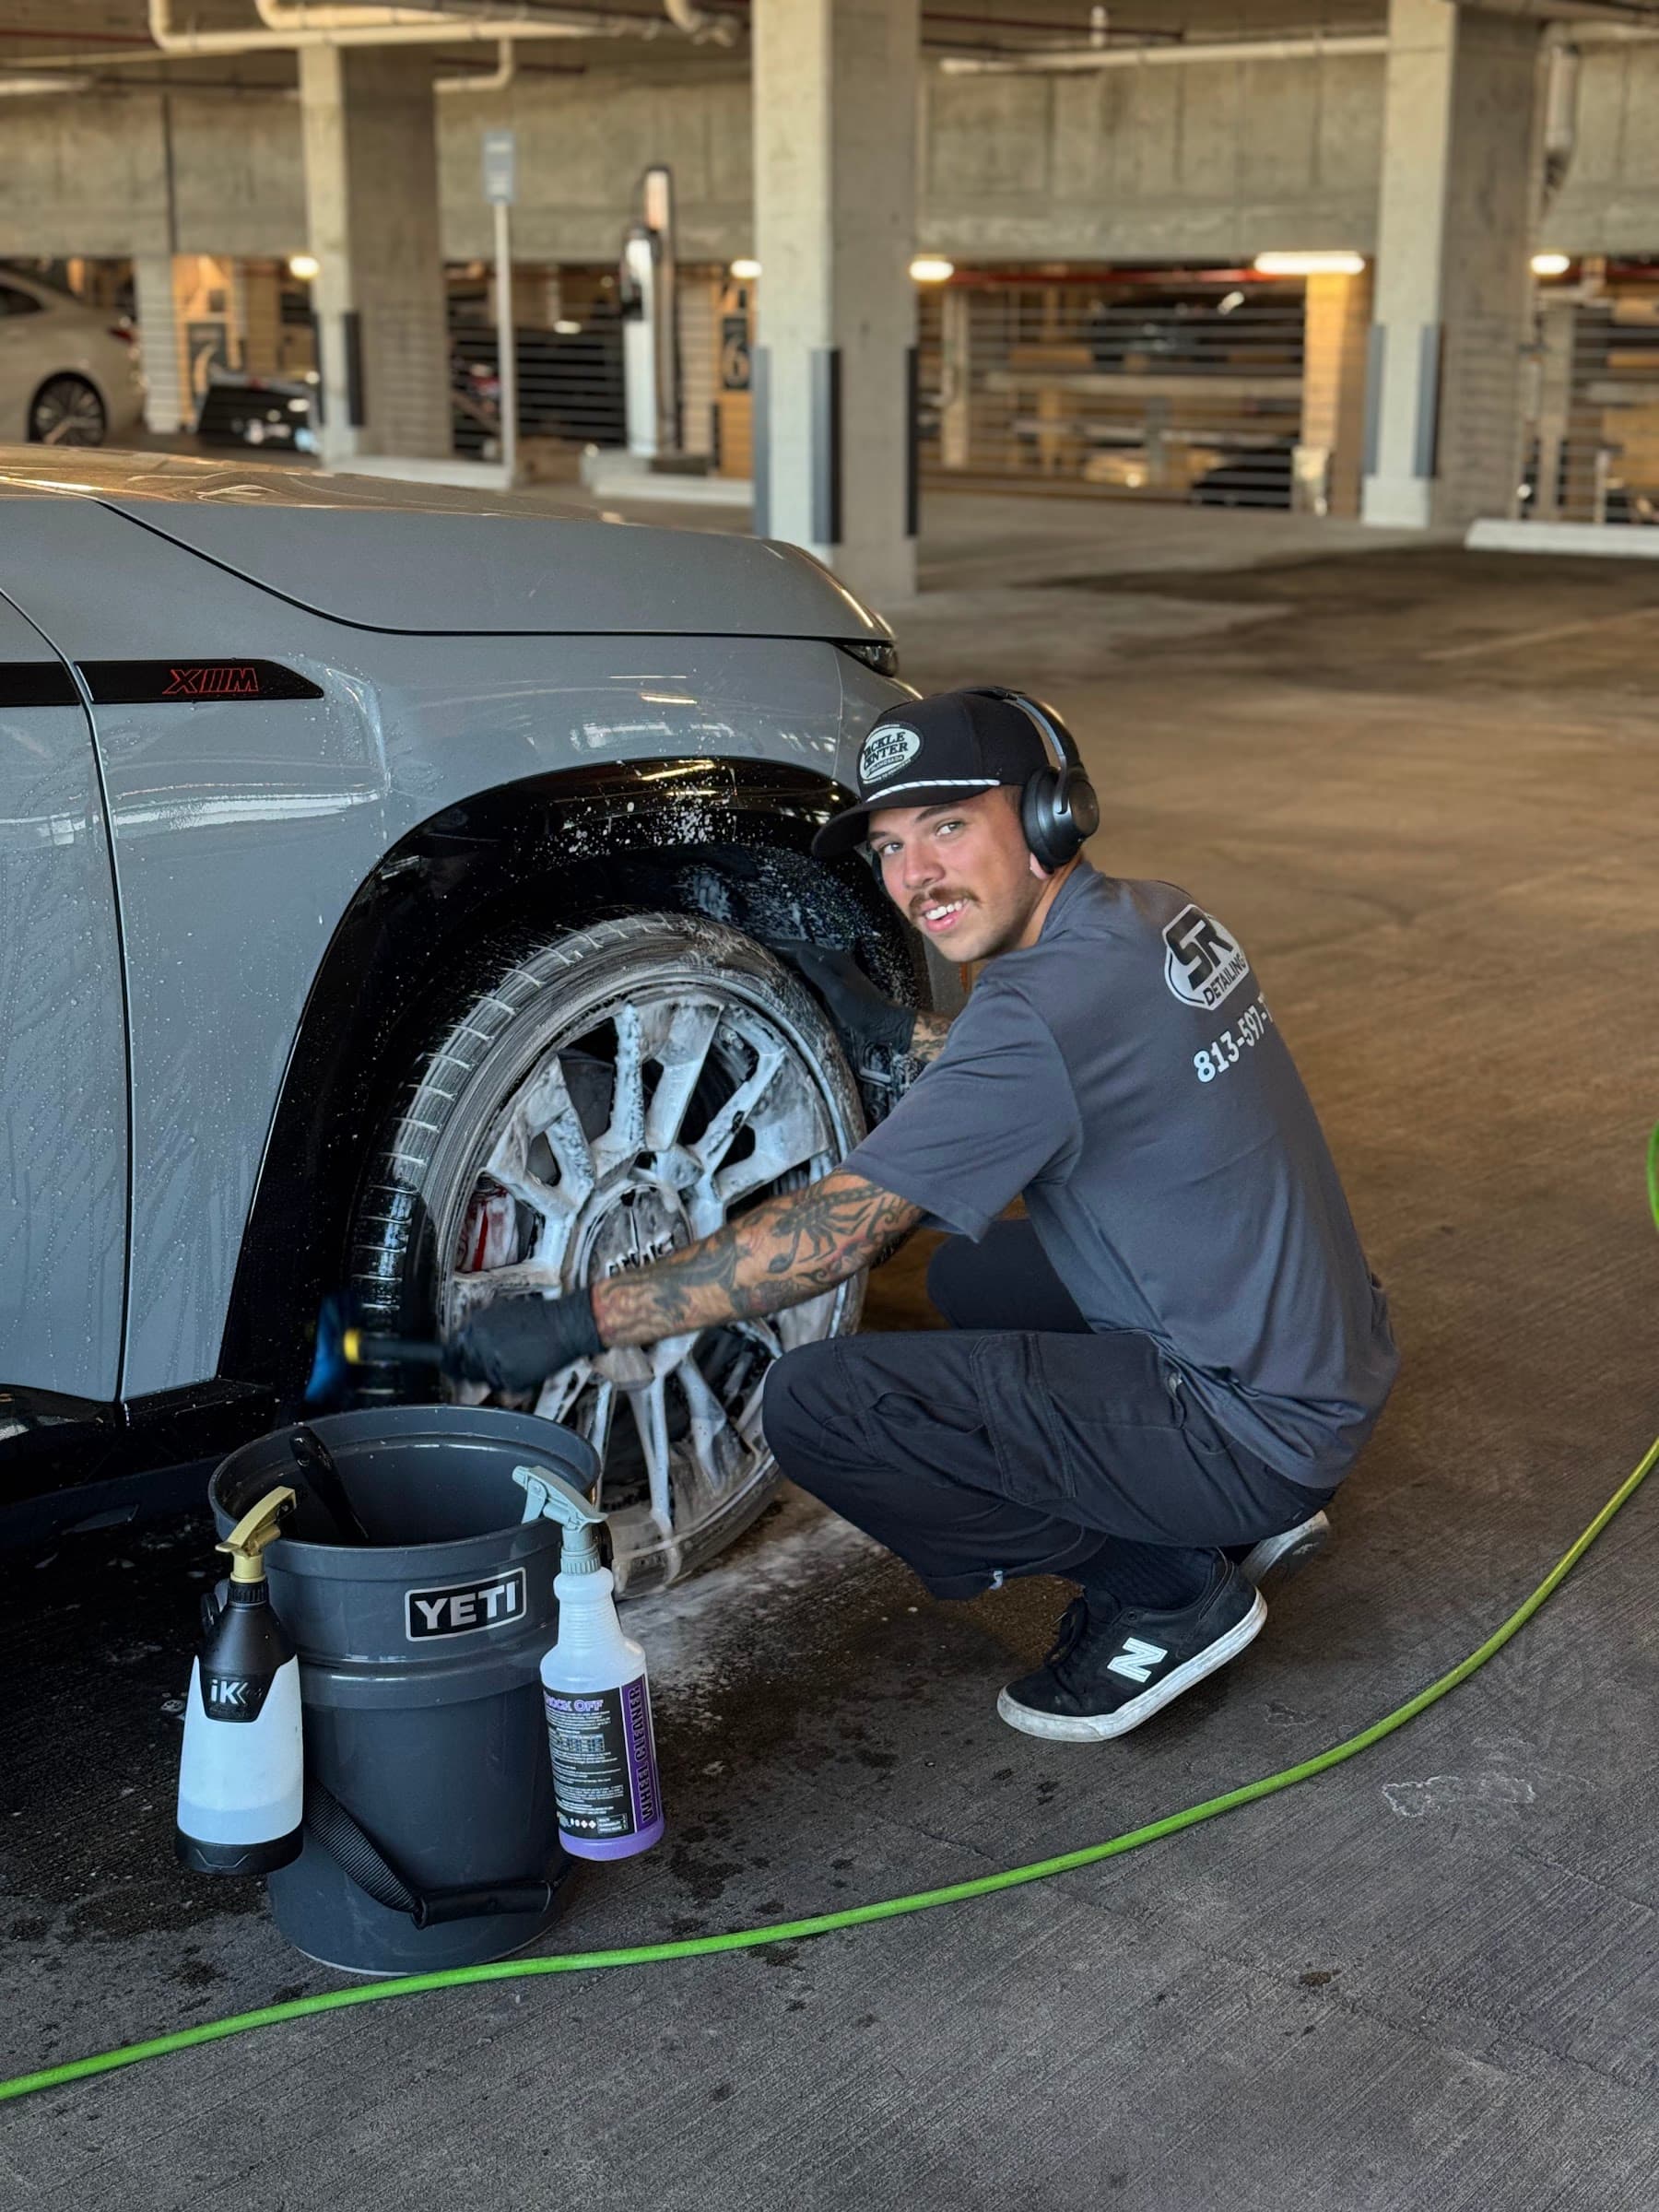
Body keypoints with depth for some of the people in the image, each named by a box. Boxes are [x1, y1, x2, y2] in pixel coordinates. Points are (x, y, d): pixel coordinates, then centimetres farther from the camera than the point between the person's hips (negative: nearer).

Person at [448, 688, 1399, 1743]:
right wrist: (897, 1030, 20)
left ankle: (1164, 1591, -2)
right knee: (969, 1274, 28)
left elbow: (833, 1233, -22)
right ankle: (1248, 1514, 18)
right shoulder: (1155, 916, 4)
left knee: (819, 1404, -18)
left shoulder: (1050, 1004, -24)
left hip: (1258, 1425, -10)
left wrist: (578, 1323, -17)